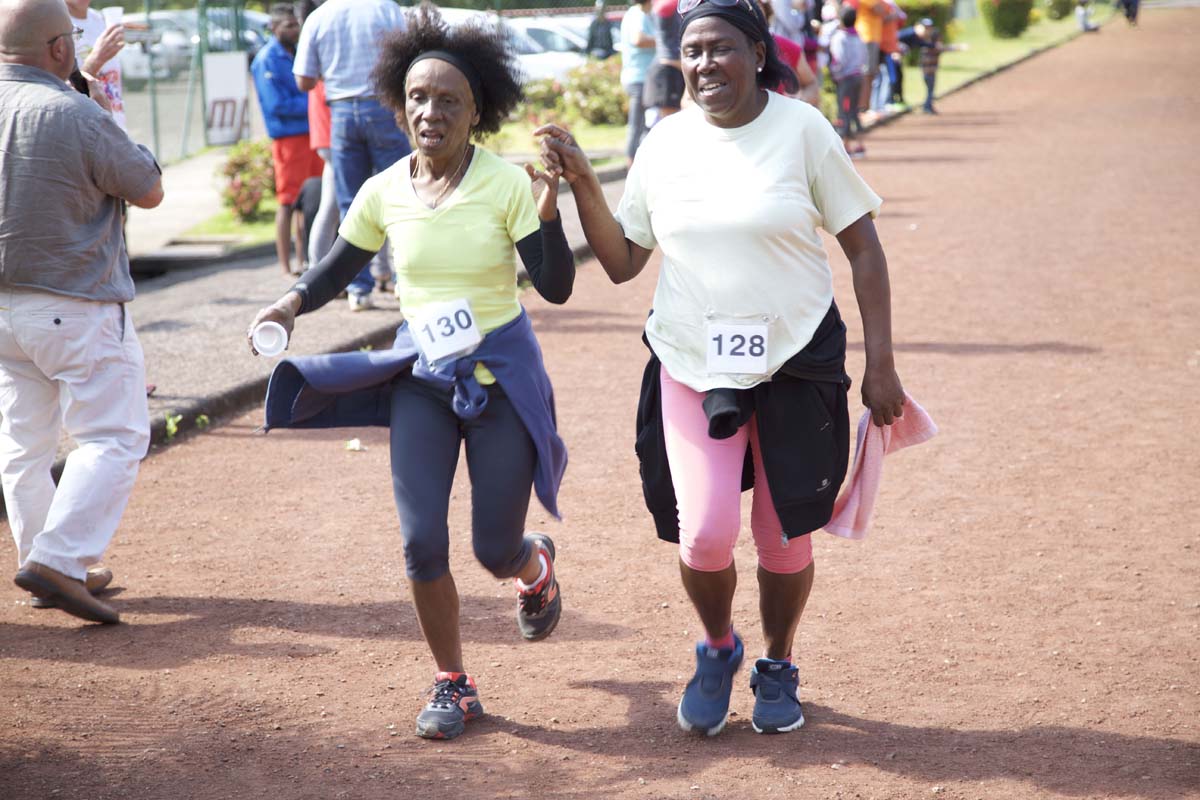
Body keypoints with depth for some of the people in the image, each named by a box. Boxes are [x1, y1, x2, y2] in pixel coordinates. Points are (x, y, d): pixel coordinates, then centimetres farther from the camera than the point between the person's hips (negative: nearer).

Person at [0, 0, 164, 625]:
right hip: (76, 306, -7)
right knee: (113, 436, 1)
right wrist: (113, 126, 5)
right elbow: (149, 191, -8)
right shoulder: (78, 116, -20)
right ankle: (57, 559, -11)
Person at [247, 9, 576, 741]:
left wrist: (548, 214, -31)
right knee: (422, 541, -6)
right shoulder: (384, 194, -3)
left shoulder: (506, 185, -13)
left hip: (502, 373, -3)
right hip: (420, 377, 3)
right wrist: (291, 306, -7)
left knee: (496, 551, 2)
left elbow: (557, 288, -16)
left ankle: (536, 563, 43)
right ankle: (454, 687, 14)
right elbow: (340, 267, 12)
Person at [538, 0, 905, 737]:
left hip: (796, 365, -1)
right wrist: (581, 183, -8)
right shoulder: (665, 144, 1)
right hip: (692, 369, 1)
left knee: (784, 539, 7)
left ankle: (779, 667, 35)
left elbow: (863, 247, -3)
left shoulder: (802, 130, -7)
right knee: (705, 535, -11)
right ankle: (718, 650, 21)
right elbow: (622, 262, 5)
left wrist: (881, 364, -7)